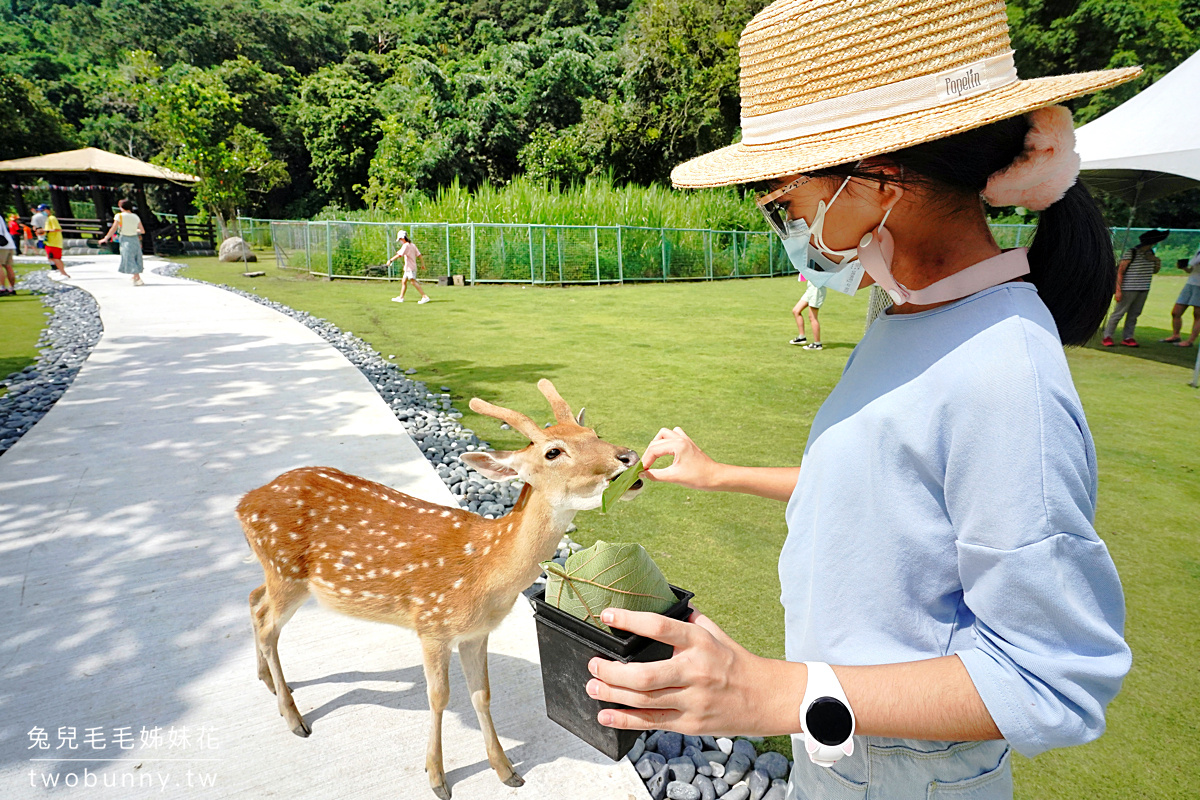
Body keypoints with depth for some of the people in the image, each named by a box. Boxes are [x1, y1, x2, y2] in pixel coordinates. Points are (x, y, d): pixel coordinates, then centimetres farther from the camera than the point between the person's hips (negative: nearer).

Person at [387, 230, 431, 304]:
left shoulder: (406, 245, -12)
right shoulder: (412, 245, 15)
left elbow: (399, 255, -22)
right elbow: (419, 255, 14)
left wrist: (390, 260, -21)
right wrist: (422, 263, 18)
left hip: (410, 267, -10)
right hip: (408, 268, 10)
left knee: (413, 282, -15)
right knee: (404, 281, 16)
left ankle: (425, 297, -21)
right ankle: (401, 297, 25)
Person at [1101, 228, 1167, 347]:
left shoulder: (1150, 253, 11)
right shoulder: (1131, 253, -10)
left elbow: (1153, 271, 23)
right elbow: (1120, 272, -12)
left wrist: (1157, 264, -1)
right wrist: (1118, 290, -17)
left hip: (1144, 290, 7)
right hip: (1129, 288, -7)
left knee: (1134, 314, 8)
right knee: (1119, 313, -4)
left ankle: (1127, 338, 15)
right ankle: (1107, 336, 2)